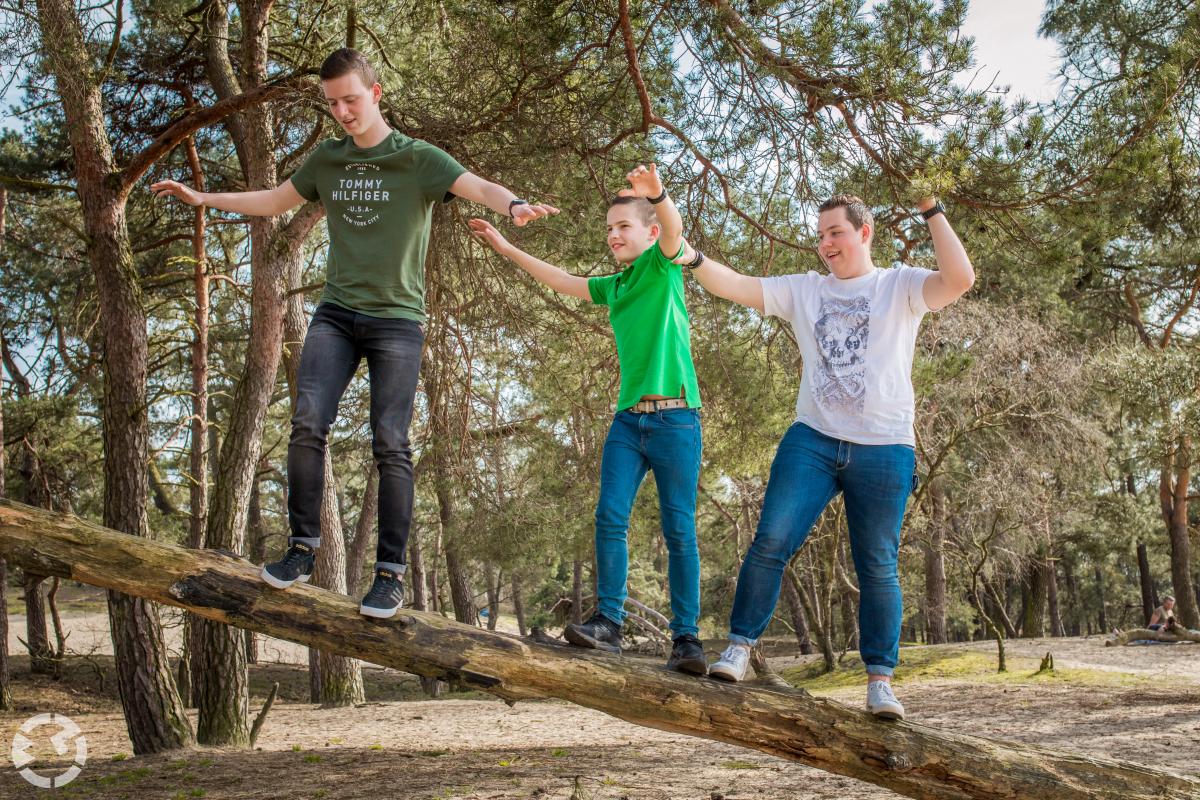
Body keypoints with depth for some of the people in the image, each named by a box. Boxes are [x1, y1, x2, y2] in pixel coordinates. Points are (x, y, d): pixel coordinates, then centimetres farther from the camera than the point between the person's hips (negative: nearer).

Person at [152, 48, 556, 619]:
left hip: (397, 319, -4)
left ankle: (391, 572, -3)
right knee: (308, 423, -12)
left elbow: (480, 188, -17)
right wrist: (202, 198, 26)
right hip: (336, 314, 4)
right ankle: (303, 547, 0)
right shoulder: (327, 159, 13)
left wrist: (514, 206, -40)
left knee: (390, 444, -9)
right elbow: (274, 202, 28)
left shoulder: (418, 159, -1)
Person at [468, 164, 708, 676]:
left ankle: (686, 638, -1)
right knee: (610, 518, -7)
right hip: (629, 417, 6)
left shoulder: (663, 266, 1)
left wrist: (657, 195, -43)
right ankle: (608, 622, -6)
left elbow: (674, 229, -21)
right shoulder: (615, 286, 20)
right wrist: (506, 249, 32)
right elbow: (561, 281, 32)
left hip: (675, 417, -6)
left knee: (679, 530, -4)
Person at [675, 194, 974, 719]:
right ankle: (739, 646, 4)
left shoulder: (901, 286, 5)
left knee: (878, 567, 3)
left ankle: (880, 681, 12)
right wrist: (694, 260, -10)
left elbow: (959, 279, -13)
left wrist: (932, 212, -9)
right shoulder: (803, 290, 13)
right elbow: (734, 286, 6)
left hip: (883, 449, -2)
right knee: (771, 542, -9)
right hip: (812, 439, 2)